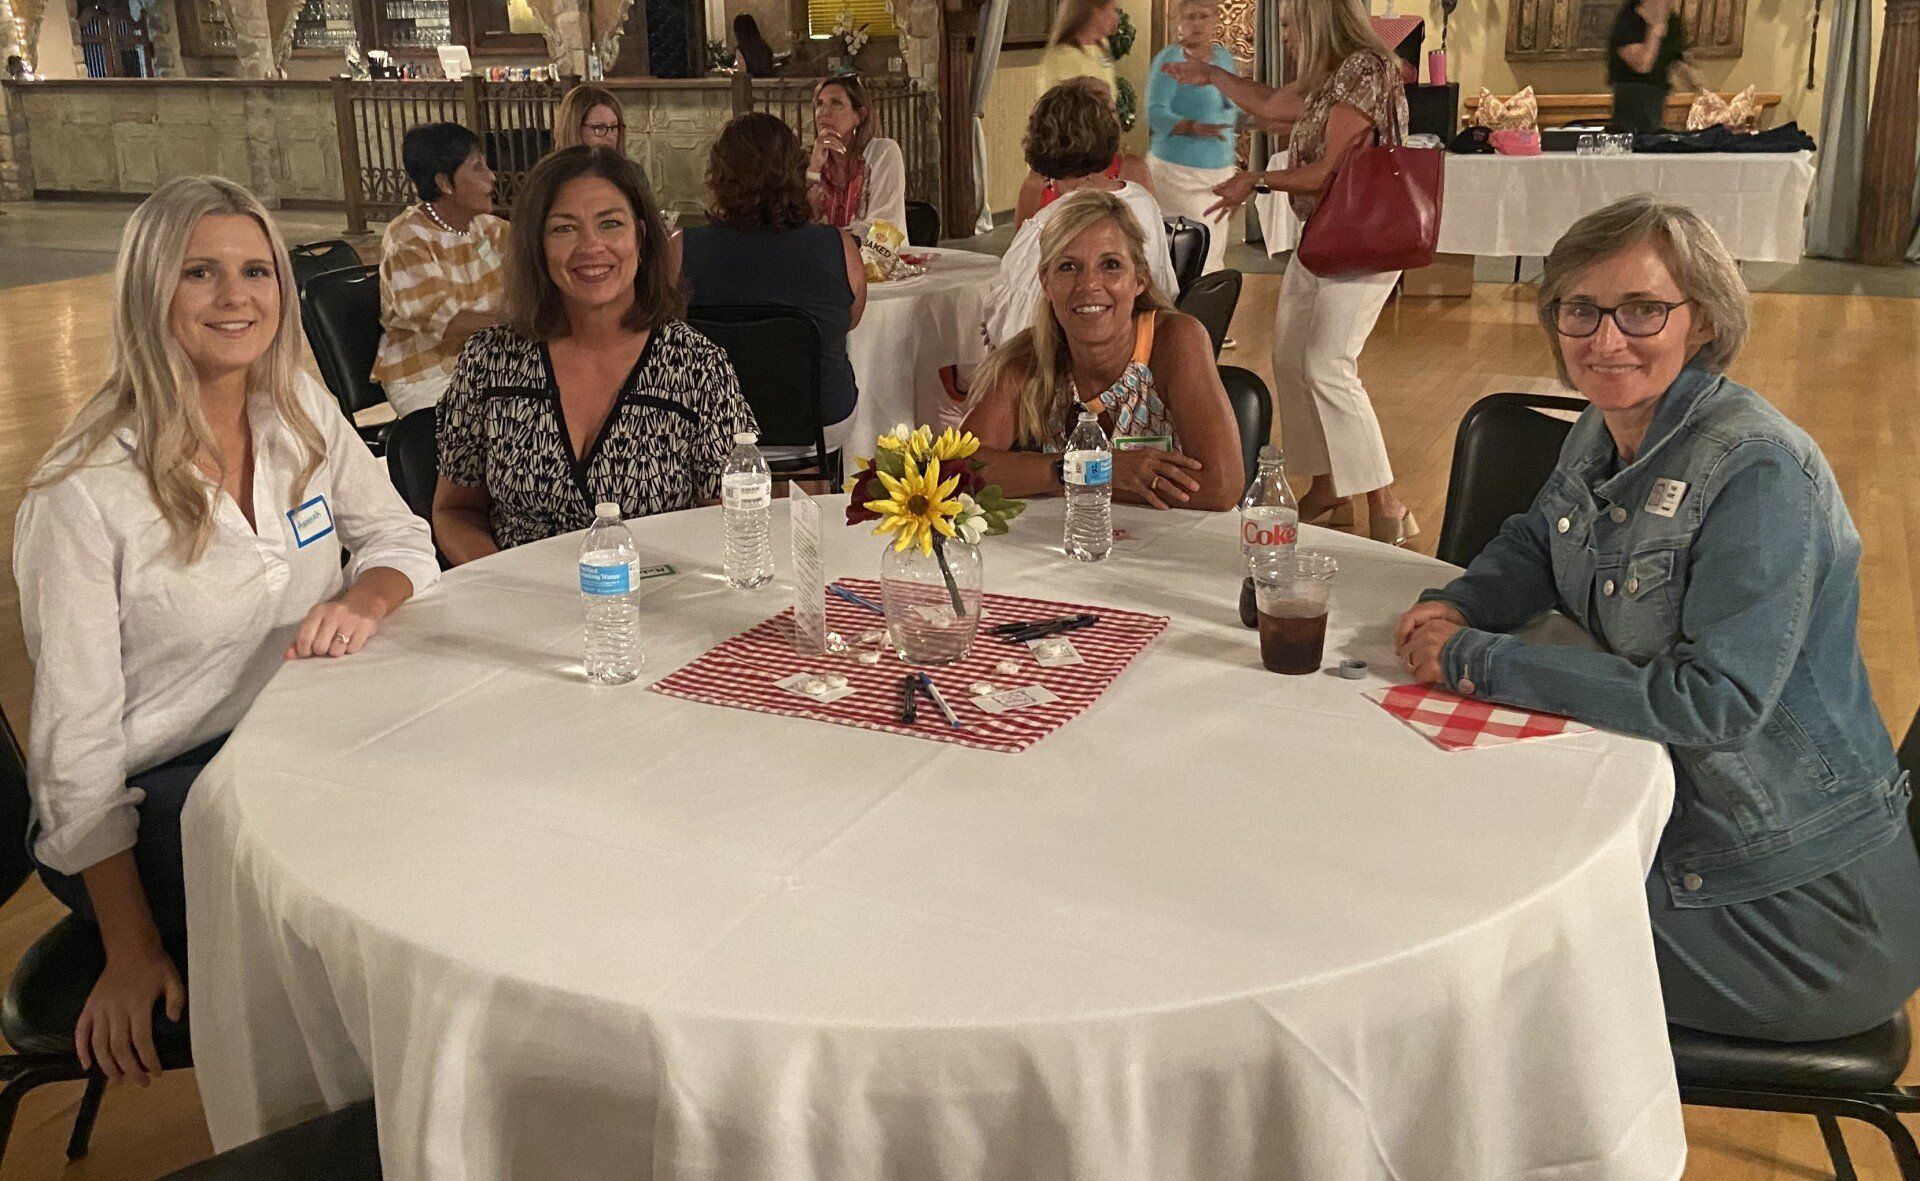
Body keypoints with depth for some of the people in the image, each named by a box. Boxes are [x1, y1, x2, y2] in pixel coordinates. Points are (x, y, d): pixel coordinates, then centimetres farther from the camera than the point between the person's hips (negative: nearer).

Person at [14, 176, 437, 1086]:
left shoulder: (301, 412, 1)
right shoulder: (85, 494, -17)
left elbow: (400, 538, 10)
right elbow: (77, 743, -15)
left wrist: (365, 602, -17)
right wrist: (131, 952, -17)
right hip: (146, 806, -5)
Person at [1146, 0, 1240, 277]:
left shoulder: (1224, 56, 12)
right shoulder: (1171, 58, -8)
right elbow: (1155, 114, -18)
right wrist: (1194, 127, -32)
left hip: (1222, 169, 7)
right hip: (1180, 172, -7)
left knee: (1217, 252, 8)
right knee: (1201, 255, -13)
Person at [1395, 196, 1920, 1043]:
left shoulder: (1760, 472, -24)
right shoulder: (1605, 430, 1)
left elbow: (1715, 702, -28)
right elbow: (1535, 543, 19)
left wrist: (1478, 661, -25)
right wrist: (1457, 608, -4)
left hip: (1798, 905, -7)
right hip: (1673, 824, 8)